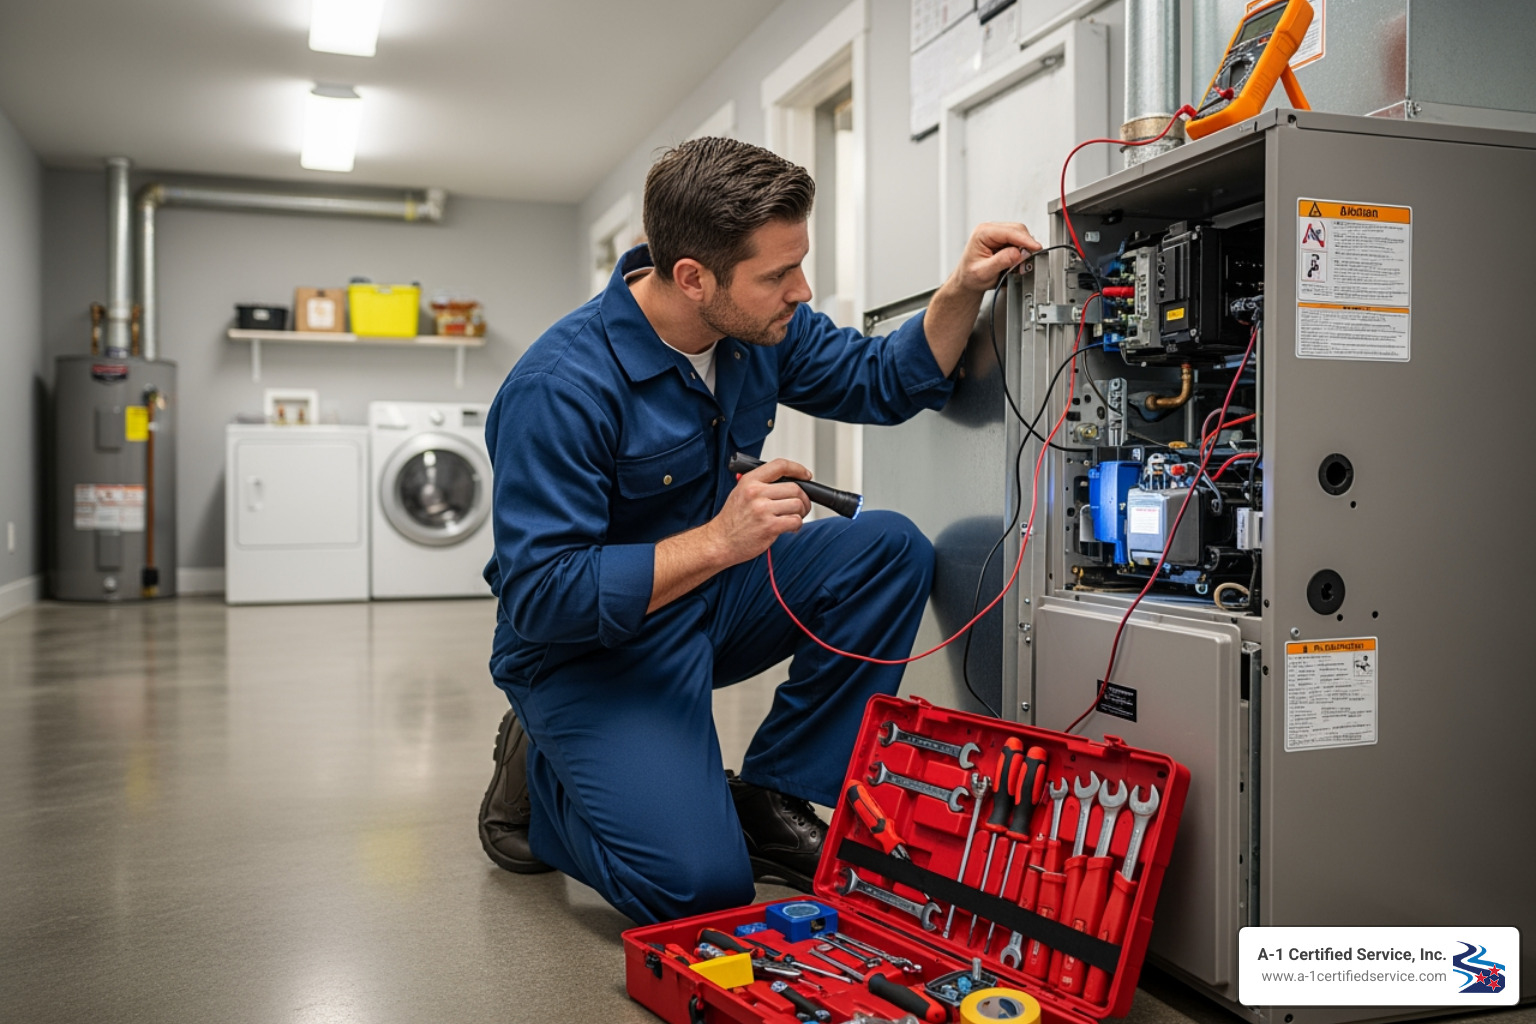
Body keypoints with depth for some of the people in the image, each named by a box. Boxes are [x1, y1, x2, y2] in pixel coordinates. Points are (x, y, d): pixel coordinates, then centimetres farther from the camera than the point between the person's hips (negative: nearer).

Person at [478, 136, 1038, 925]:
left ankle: (769, 799, -2)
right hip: (590, 647, -7)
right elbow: (538, 598, -29)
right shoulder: (561, 387, -29)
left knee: (890, 550, -12)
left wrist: (963, 289, -12)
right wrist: (717, 541, -36)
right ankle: (539, 777, 10)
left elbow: (882, 383, 6)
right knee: (700, 885, -22)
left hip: (707, 596, 8)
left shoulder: (762, 326, -6)